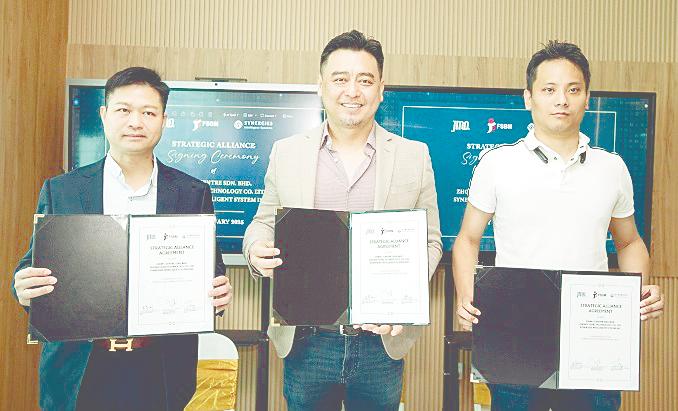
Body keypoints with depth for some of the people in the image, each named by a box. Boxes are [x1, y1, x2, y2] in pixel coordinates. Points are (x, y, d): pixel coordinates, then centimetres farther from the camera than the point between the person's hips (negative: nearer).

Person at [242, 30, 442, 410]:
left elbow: (429, 240, 4)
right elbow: (265, 222, 11)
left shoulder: (414, 155, 1)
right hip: (306, 343, 1)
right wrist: (257, 249, -12)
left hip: (383, 342, 0)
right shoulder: (286, 152, 3)